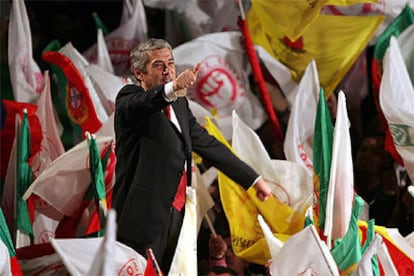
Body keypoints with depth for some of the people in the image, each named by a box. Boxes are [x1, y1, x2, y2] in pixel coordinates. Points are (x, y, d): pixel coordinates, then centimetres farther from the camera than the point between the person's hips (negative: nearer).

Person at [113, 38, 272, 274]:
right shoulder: (129, 100, -4)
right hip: (143, 217, -7)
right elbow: (141, 105, -28)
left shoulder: (180, 104, 20)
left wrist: (253, 179, 26)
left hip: (176, 214, 7)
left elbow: (207, 143, 26)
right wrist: (173, 87, -49)